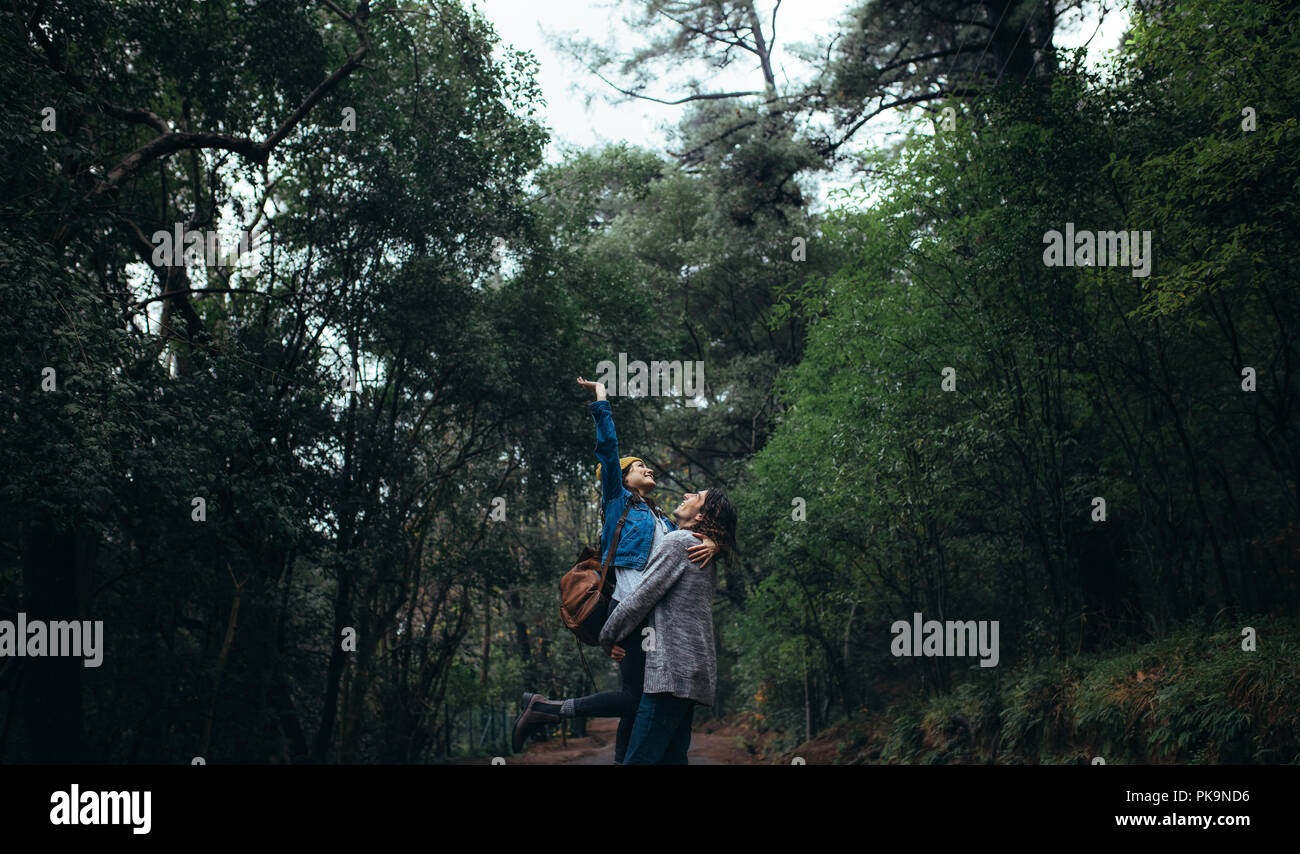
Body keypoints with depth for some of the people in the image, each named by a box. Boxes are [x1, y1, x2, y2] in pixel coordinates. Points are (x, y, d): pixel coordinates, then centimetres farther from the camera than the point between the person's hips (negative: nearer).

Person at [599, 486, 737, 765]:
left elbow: (641, 599, -9)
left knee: (639, 759, -14)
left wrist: (607, 637, 1)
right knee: (672, 758, 10)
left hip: (672, 670, -10)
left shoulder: (679, 541, -7)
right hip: (694, 672, 10)